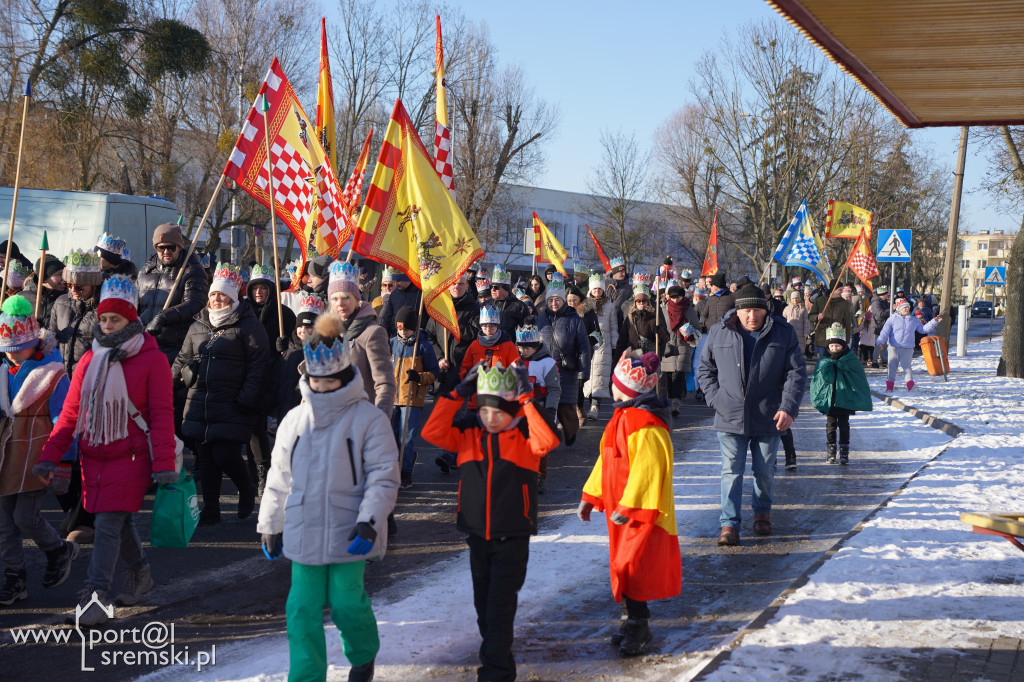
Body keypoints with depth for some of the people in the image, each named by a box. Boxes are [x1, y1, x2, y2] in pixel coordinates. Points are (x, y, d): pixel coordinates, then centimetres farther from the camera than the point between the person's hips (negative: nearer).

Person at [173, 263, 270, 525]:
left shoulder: (248, 326, -3)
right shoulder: (198, 326, 16)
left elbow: (259, 365, -9)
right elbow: (183, 358, 25)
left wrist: (246, 398, -15)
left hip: (231, 408, -6)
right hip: (199, 404, 6)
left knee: (225, 455, -10)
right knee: (206, 459, 8)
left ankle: (247, 490, 20)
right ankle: (210, 510, 18)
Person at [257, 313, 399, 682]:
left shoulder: (368, 419, -6)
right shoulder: (295, 420, 8)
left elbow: (383, 476, -7)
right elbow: (279, 478, 15)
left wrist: (370, 521, -17)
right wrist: (269, 525, 17)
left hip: (348, 534, -4)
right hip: (303, 531, 4)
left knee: (347, 602, 3)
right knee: (302, 609, 2)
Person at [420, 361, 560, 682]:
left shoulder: (525, 436, -9)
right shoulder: (469, 433, 1)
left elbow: (548, 440, -31)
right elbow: (432, 432, -11)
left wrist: (527, 398, -28)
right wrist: (457, 394, -12)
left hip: (513, 537, -5)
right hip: (478, 535, 5)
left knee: (500, 607, -6)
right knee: (484, 605, 16)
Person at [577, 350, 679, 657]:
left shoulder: (646, 425, -21)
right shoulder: (622, 418, 12)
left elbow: (647, 470, -25)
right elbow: (607, 460, 19)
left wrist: (627, 506, -24)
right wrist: (590, 496, 20)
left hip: (642, 513, -10)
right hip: (621, 508, 10)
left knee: (632, 569, -8)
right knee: (624, 566, 15)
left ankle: (637, 626, 2)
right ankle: (630, 620, 26)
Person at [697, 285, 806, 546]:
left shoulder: (783, 333, 0)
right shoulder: (719, 333, 2)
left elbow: (796, 373, -1)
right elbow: (705, 368, 13)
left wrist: (788, 408, -13)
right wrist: (716, 399, -1)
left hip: (767, 418, 0)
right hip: (730, 417, 0)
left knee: (765, 471, 12)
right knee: (732, 471, -3)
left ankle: (762, 513, 34)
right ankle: (729, 524, 1)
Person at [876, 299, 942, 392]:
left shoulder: (914, 320, 14)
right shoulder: (893, 319, 3)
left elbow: (923, 329, 22)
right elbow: (885, 331, -4)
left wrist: (934, 322, 14)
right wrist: (880, 341, -19)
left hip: (908, 349, 1)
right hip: (894, 347, -1)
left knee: (906, 366, -6)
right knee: (892, 366, 2)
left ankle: (910, 385, -6)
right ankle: (889, 386, 11)